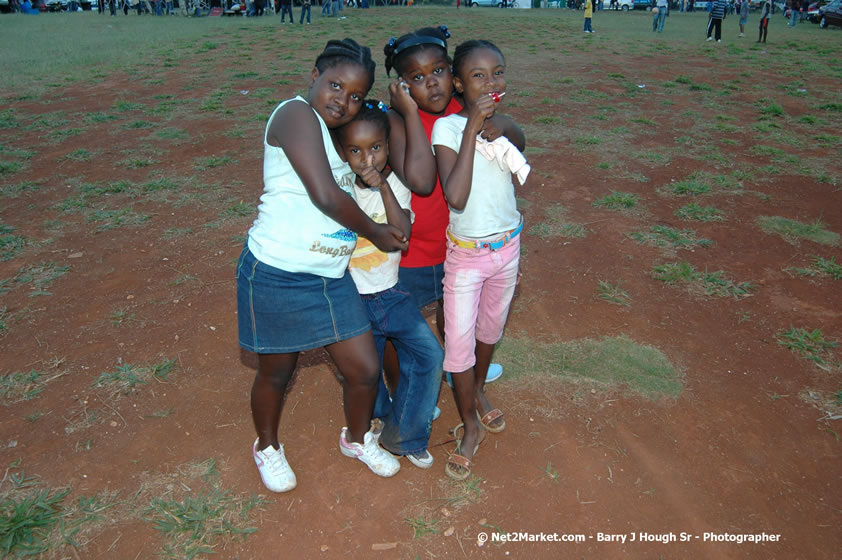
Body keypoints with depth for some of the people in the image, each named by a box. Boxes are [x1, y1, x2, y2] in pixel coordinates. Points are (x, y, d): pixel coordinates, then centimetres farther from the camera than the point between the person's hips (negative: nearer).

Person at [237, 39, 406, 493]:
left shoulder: (334, 134, 14)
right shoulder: (297, 114, -12)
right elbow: (326, 196, -21)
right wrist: (374, 232, -8)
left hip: (332, 279, 8)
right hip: (277, 275, -7)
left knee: (365, 370, 11)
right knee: (277, 372, 15)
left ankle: (357, 438, 41)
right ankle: (267, 446, 44)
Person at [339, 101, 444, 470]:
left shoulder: (395, 184, -3)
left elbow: (403, 233, -19)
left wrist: (383, 186, -25)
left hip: (392, 294, 2)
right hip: (353, 300, -2)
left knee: (430, 355, -9)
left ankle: (403, 437, 11)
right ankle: (386, 416, 41)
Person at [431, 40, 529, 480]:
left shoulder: (506, 125, -1)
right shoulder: (446, 127, -17)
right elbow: (456, 197, -31)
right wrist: (472, 127, -30)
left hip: (507, 246, 5)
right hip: (465, 253, -5)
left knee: (490, 327, 22)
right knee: (459, 341, 0)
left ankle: (478, 390, 49)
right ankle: (470, 427, 22)